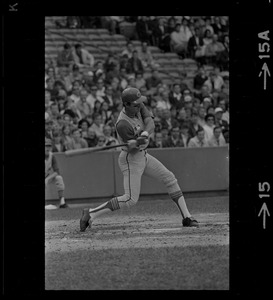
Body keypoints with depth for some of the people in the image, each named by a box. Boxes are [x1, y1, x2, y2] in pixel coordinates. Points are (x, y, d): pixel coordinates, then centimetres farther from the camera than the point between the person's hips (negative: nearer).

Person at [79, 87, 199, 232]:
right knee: (130, 199, -13)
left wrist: (145, 133, -40)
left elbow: (150, 124, -18)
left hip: (143, 155, 9)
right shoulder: (123, 124, -27)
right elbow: (131, 148, -23)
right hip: (131, 159, -9)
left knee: (169, 178, 7)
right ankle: (91, 213, -11)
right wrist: (137, 143, -47)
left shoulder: (139, 107, -6)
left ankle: (186, 217, 12)